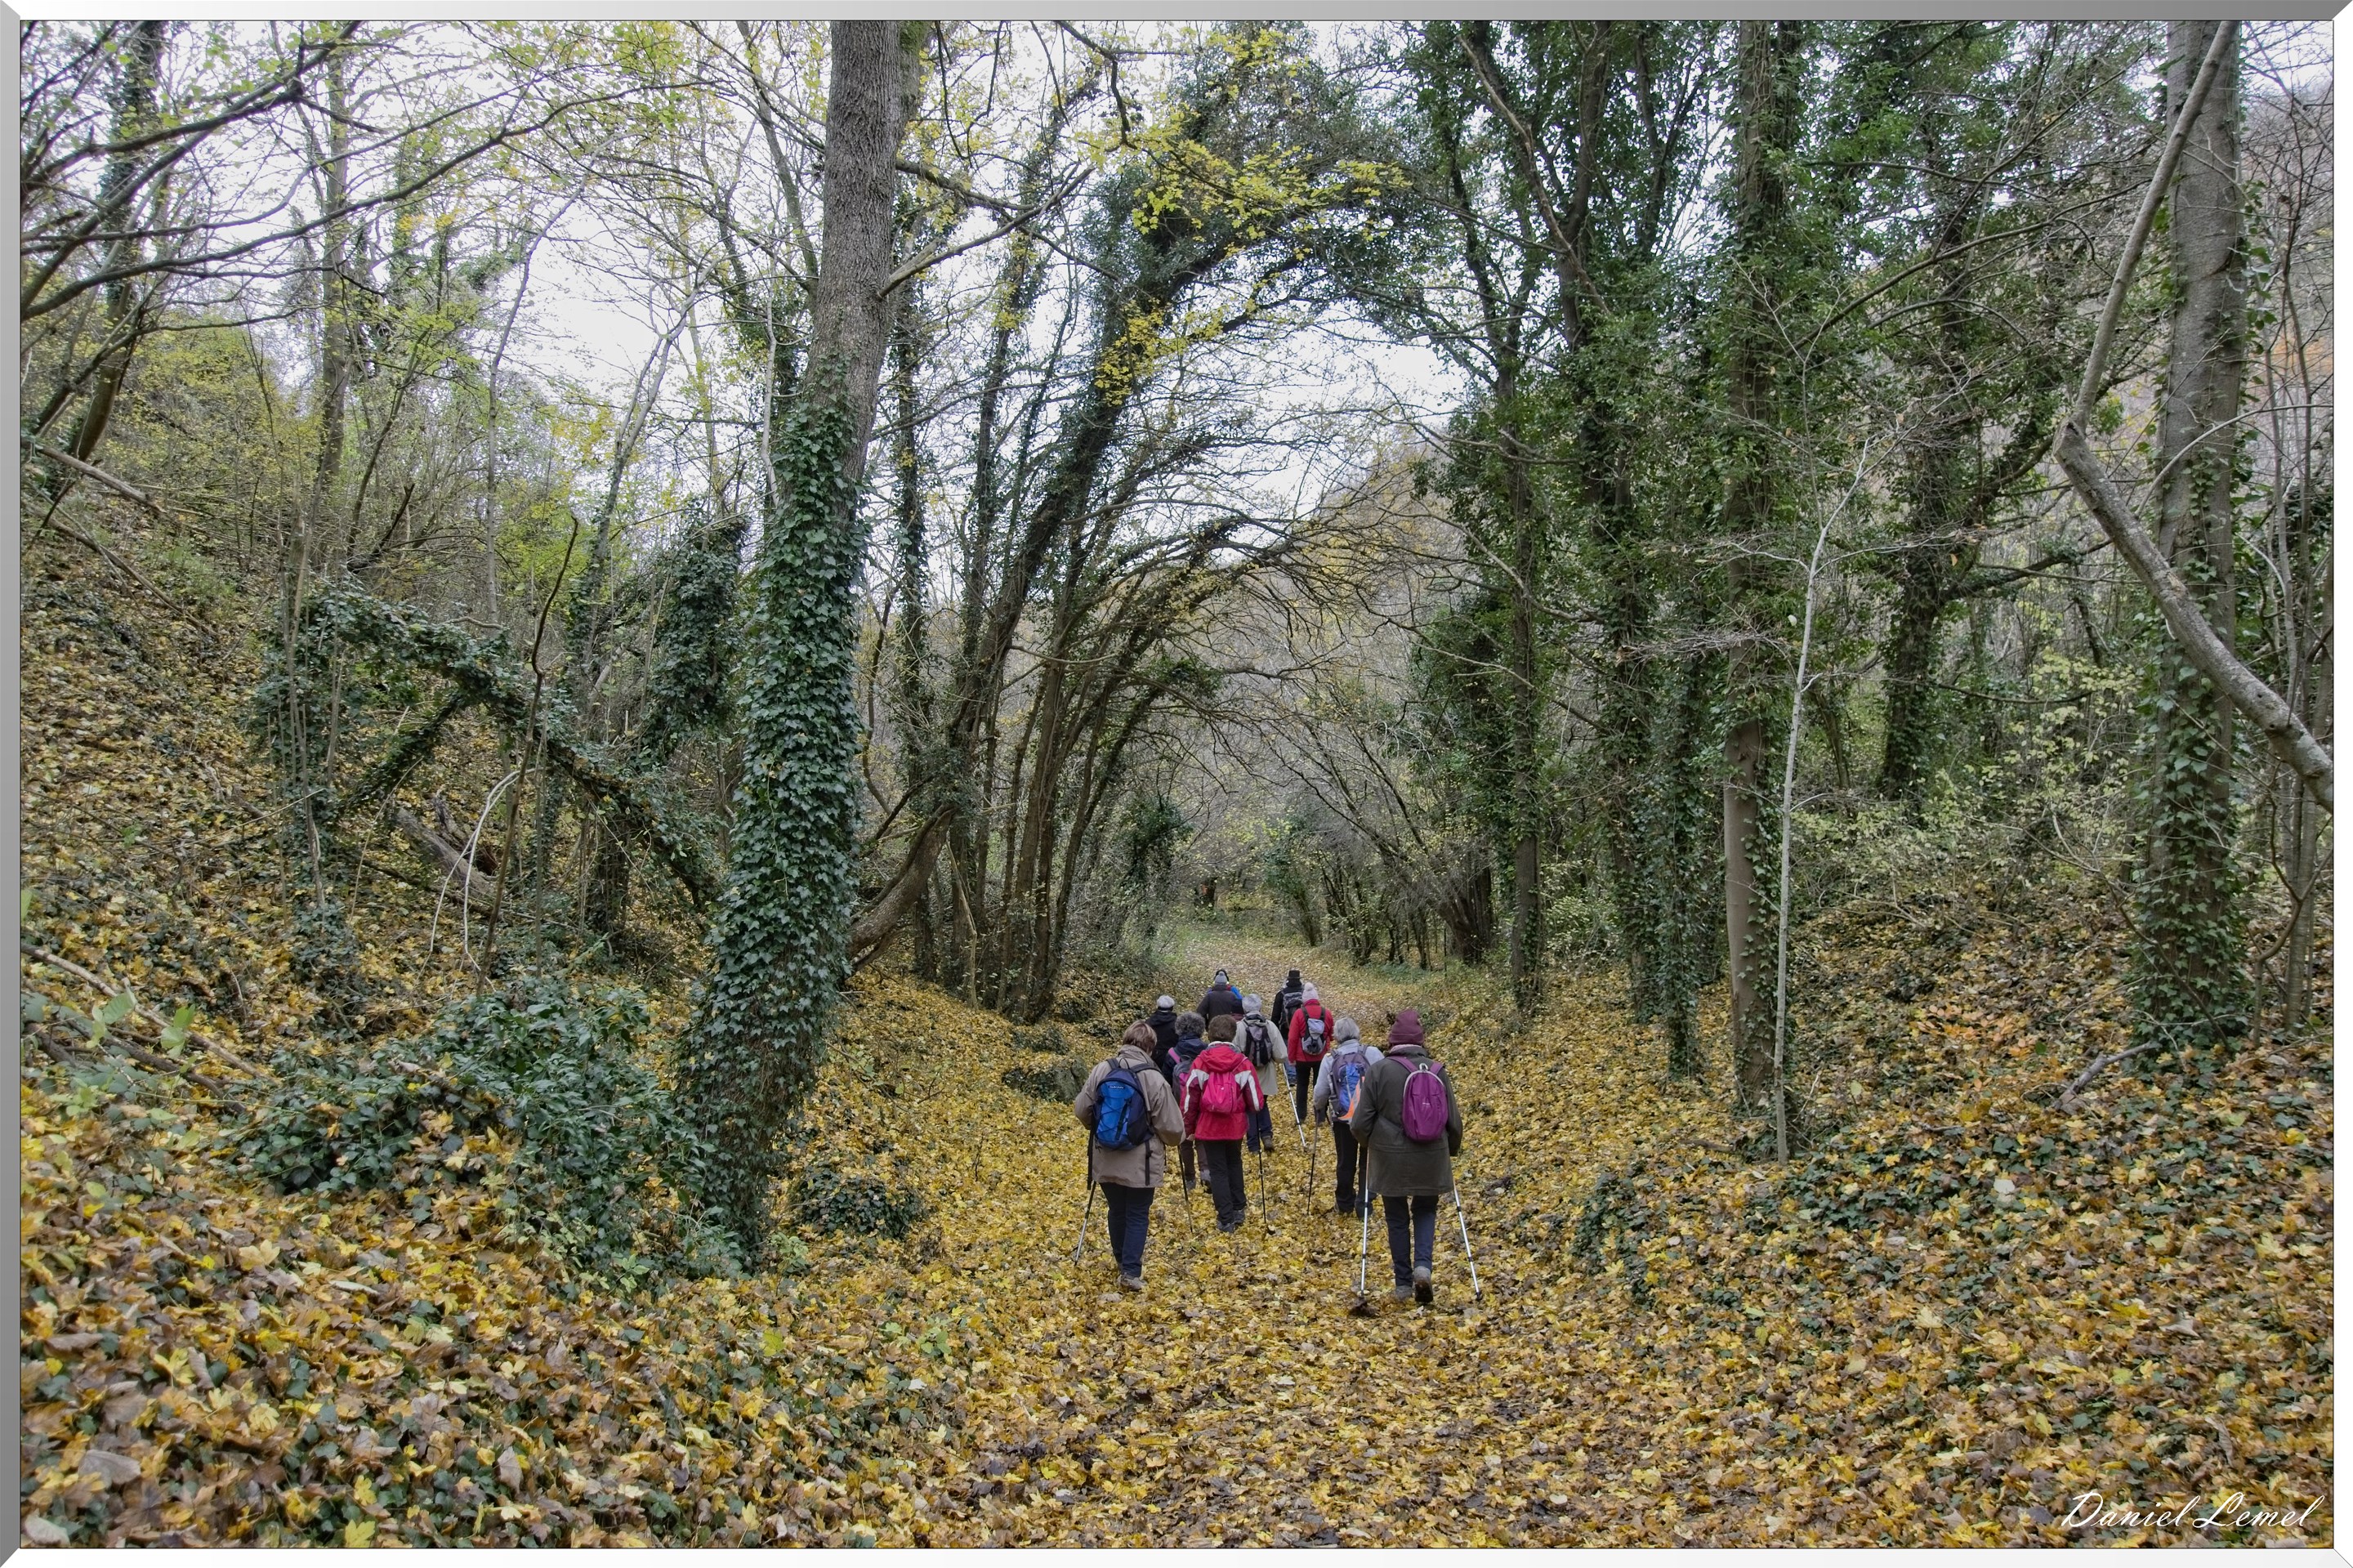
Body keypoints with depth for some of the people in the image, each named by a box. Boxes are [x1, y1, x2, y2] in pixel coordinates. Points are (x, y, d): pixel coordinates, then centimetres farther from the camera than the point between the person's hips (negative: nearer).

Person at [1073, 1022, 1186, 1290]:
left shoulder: (1101, 1070, -8)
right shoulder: (1155, 1080, -16)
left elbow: (1082, 1111, 1)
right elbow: (1172, 1128, -11)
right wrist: (1175, 1138, 13)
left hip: (1106, 1159, 3)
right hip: (1141, 1163, -3)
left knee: (1117, 1211, 20)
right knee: (1138, 1215, 9)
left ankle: (1124, 1261, 35)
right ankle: (1131, 1271, 2)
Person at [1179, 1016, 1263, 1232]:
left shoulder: (1200, 1063, -10)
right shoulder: (1242, 1062, -9)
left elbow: (1189, 1100, -7)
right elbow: (1256, 1102, -4)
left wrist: (1189, 1128, 6)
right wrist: (1244, 1109, 18)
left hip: (1209, 1127, -1)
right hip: (1235, 1125, 1)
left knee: (1217, 1170, 8)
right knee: (1234, 1164, 24)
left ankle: (1226, 1219, 8)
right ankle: (1238, 1209, 28)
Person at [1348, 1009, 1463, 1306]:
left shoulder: (1379, 1071, -9)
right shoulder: (1437, 1071, -3)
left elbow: (1361, 1122, -6)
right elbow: (1454, 1119, 5)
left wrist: (1369, 1142, 17)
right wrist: (1451, 1150, 24)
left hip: (1390, 1158, -1)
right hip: (1431, 1159, 2)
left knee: (1397, 1219, 13)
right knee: (1425, 1211, 19)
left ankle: (1403, 1283, 17)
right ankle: (1422, 1265, -3)